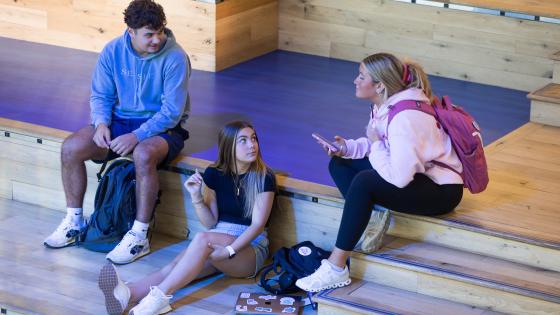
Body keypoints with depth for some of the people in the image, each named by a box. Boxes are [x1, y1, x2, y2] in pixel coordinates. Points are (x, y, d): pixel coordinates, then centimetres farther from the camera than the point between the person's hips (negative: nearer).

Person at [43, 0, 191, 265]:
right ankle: (74, 221, 1)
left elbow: (172, 111, -19)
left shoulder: (175, 58, -18)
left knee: (143, 155, -39)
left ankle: (139, 237, -28)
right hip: (121, 120, 5)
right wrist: (101, 123, -17)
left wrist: (136, 136, -28)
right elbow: (100, 95, 4)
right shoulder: (113, 51, -4)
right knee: (71, 148, -17)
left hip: (162, 127, -5)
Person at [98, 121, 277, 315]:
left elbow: (258, 224, -13)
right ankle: (126, 294, -55)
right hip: (217, 241, 4)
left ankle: (158, 297, -49)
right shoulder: (214, 174, 5)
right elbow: (210, 222, 8)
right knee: (173, 267, -27)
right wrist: (196, 196, -10)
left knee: (202, 239, -36)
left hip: (251, 246, -4)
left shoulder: (264, 177, -7)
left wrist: (229, 251, -27)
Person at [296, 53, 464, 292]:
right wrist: (346, 147, -5)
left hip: (442, 190, -10)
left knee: (364, 181, -30)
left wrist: (375, 142, -18)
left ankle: (336, 268, -26)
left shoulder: (405, 117, -28)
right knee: (339, 164, 3)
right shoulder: (385, 104, -1)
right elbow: (378, 145, 13)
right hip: (413, 174, 10)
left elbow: (398, 177, -33)